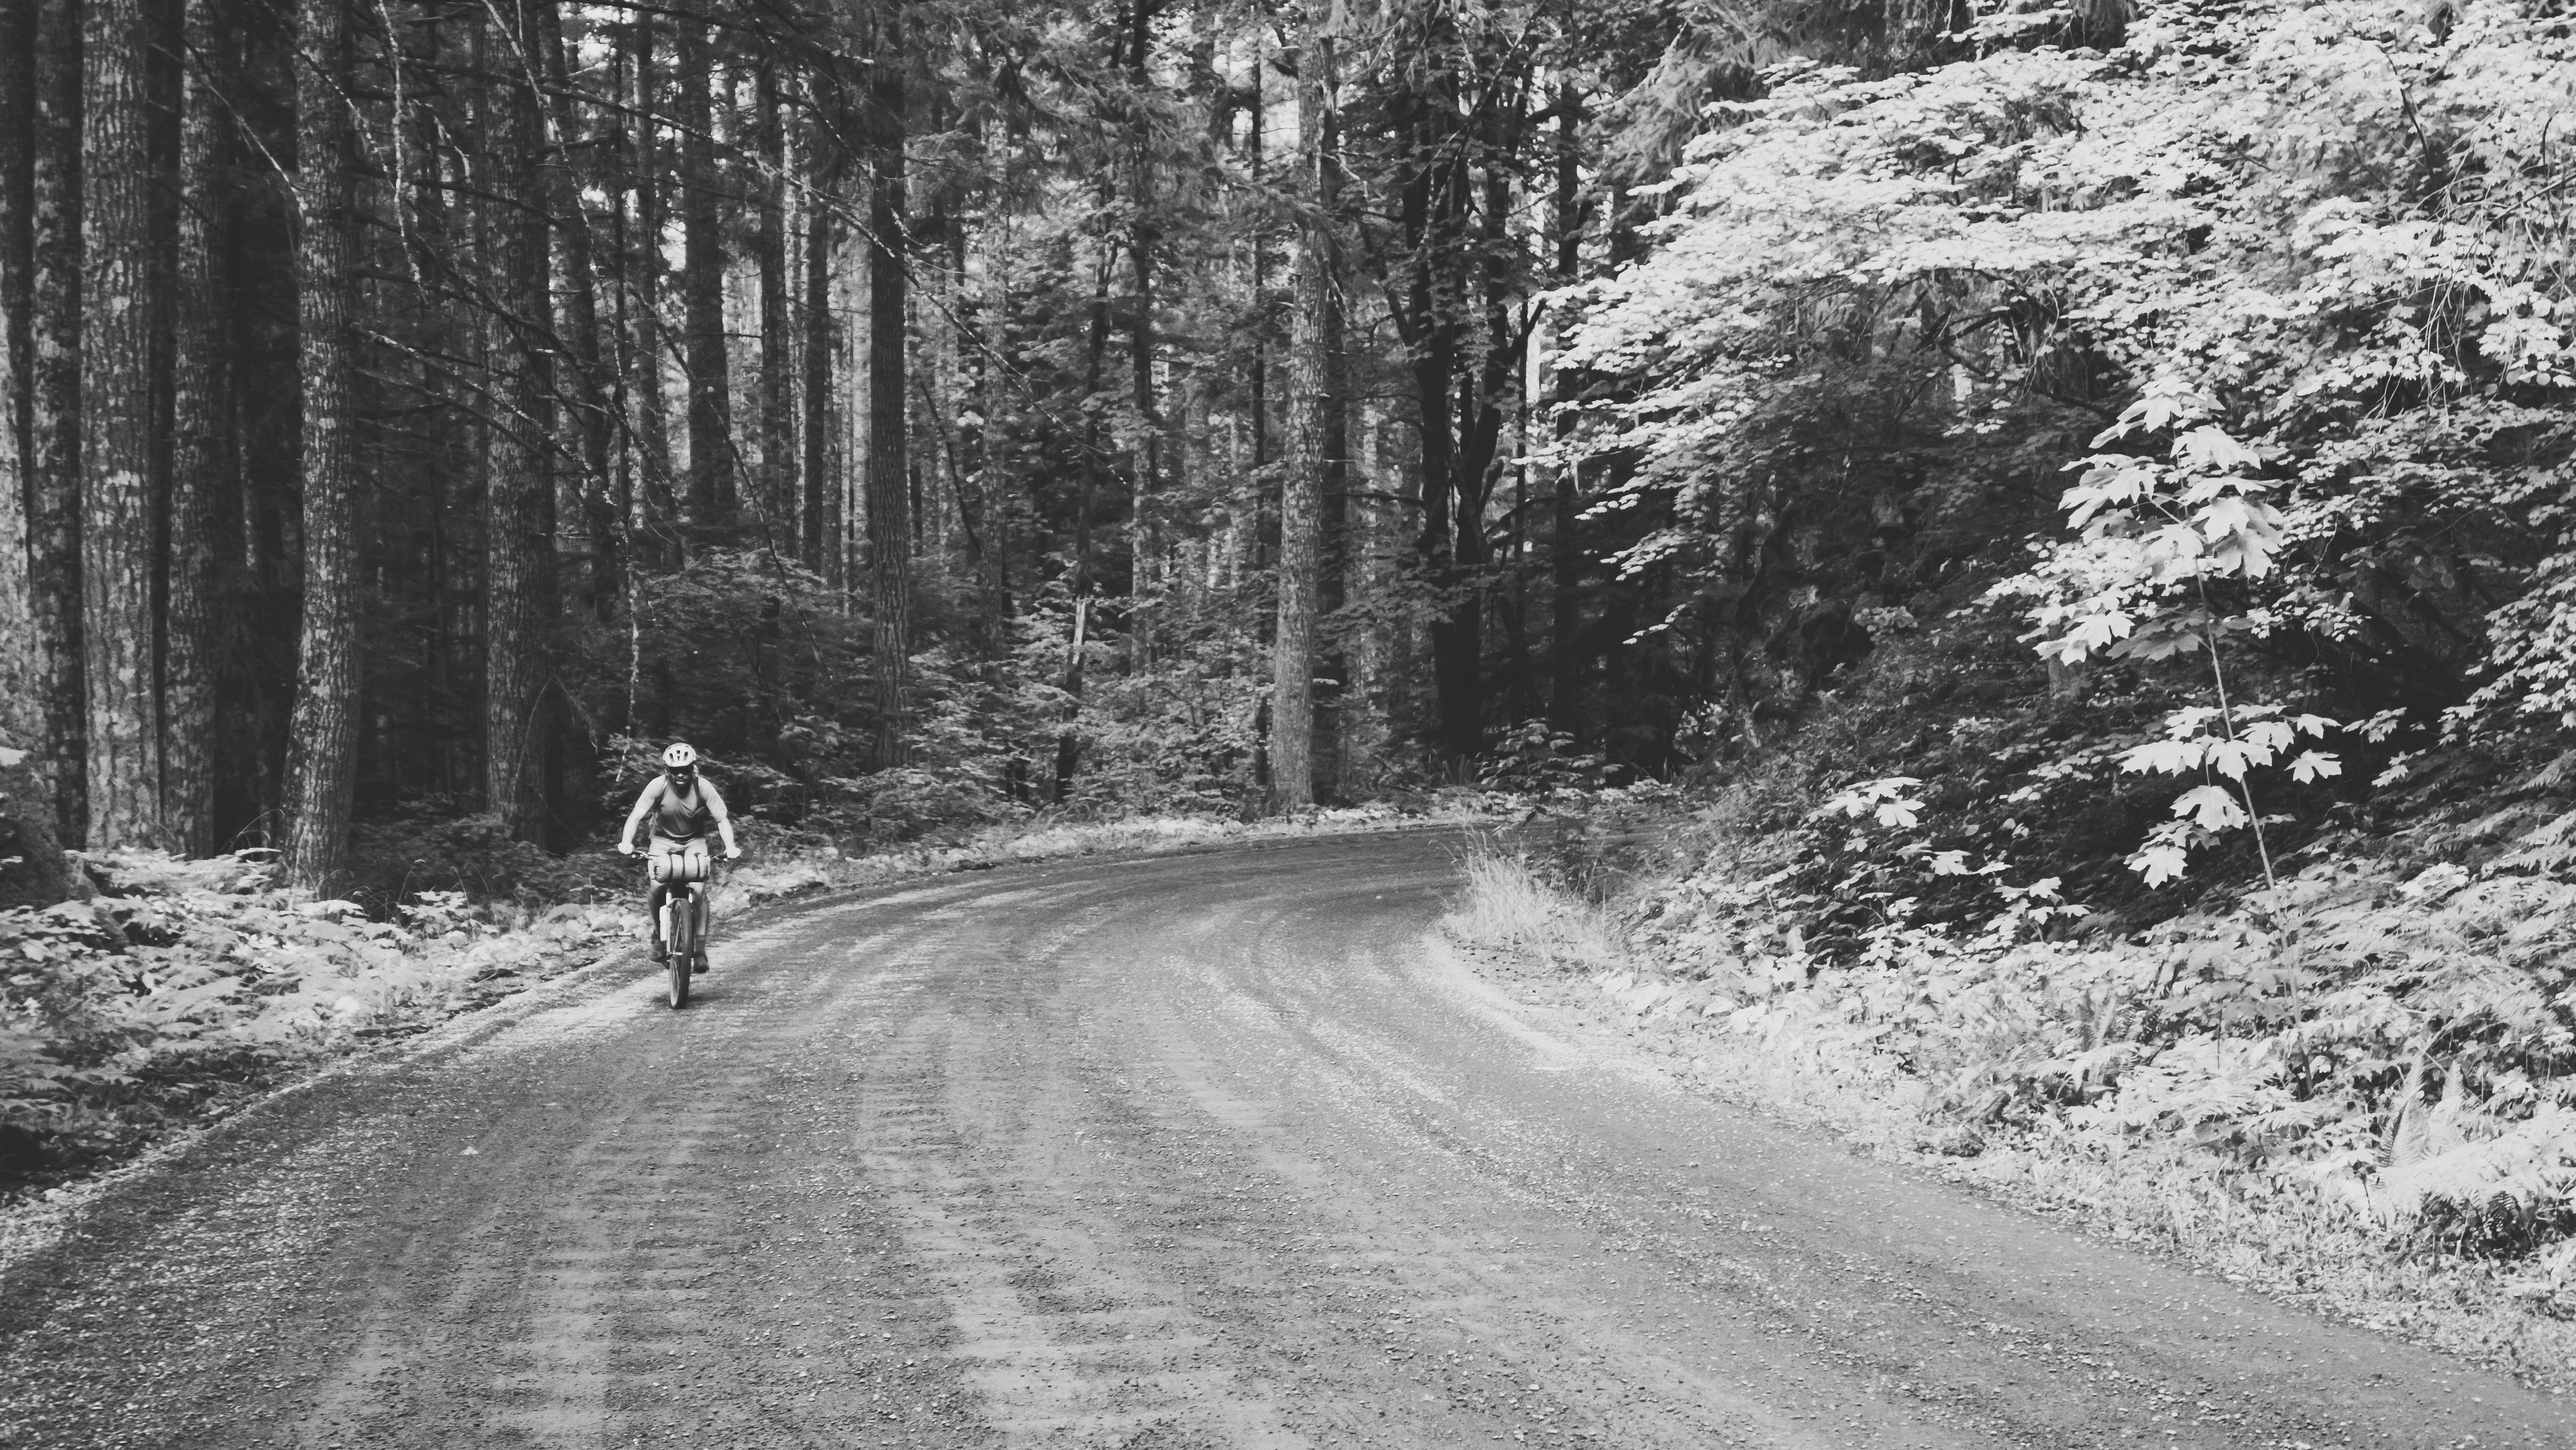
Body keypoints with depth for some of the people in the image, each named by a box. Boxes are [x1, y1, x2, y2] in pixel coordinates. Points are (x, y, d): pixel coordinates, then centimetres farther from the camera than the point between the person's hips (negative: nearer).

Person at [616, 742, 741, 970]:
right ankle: (659, 934, 2)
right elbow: (636, 816, -23)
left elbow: (722, 819, -18)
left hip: (694, 841, 0)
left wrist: (730, 847, -34)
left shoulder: (703, 788, -20)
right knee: (658, 887, -23)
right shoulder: (658, 785, -21)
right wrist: (626, 842, -39)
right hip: (664, 840, 0)